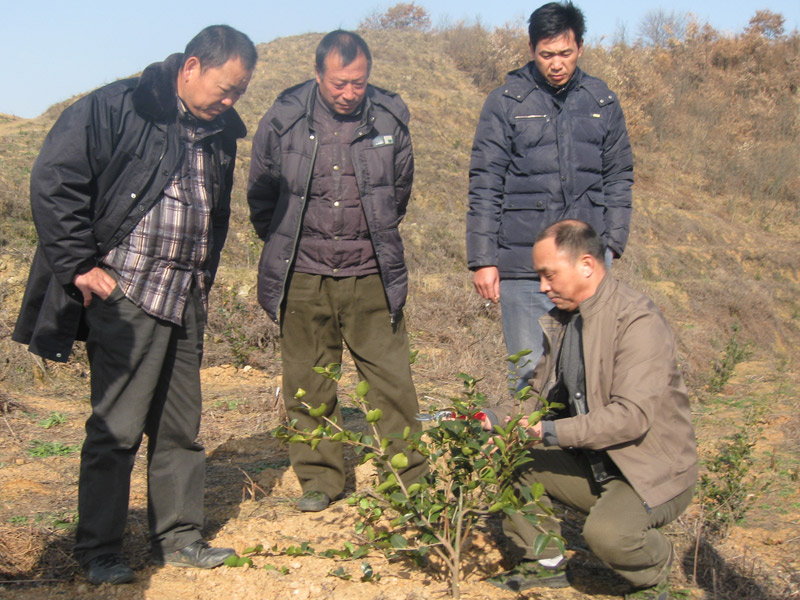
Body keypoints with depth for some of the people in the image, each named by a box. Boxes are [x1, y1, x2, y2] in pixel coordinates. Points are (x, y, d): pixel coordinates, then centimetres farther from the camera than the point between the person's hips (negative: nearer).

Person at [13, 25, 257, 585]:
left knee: (181, 427, 11)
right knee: (116, 428, -2)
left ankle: (179, 537, 24)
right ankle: (99, 551, 11)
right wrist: (80, 266, -12)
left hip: (187, 302, 7)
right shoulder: (114, 108, -7)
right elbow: (53, 182, -11)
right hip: (124, 295, -6)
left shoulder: (220, 132, 14)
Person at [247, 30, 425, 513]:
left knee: (391, 377, 1)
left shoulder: (390, 118, -2)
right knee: (308, 383, 8)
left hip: (371, 274, 0)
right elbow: (261, 194, 11)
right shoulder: (283, 120, -5)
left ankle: (409, 477, 13)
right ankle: (320, 477, 22)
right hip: (303, 275, 0)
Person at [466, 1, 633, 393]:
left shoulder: (602, 103, 9)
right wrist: (483, 259, -5)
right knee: (529, 370, 2)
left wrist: (613, 241, 4)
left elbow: (619, 177, 15)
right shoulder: (506, 102, 0)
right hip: (521, 262, -2)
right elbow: (484, 186, 0)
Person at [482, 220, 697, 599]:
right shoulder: (561, 319, 5)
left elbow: (631, 416, -31)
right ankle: (545, 563, 11)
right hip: (591, 464, 8)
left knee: (607, 531, -33)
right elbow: (542, 397, 13)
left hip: (652, 472, -7)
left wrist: (551, 432, -32)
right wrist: (492, 420, -5)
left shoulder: (638, 322, -22)